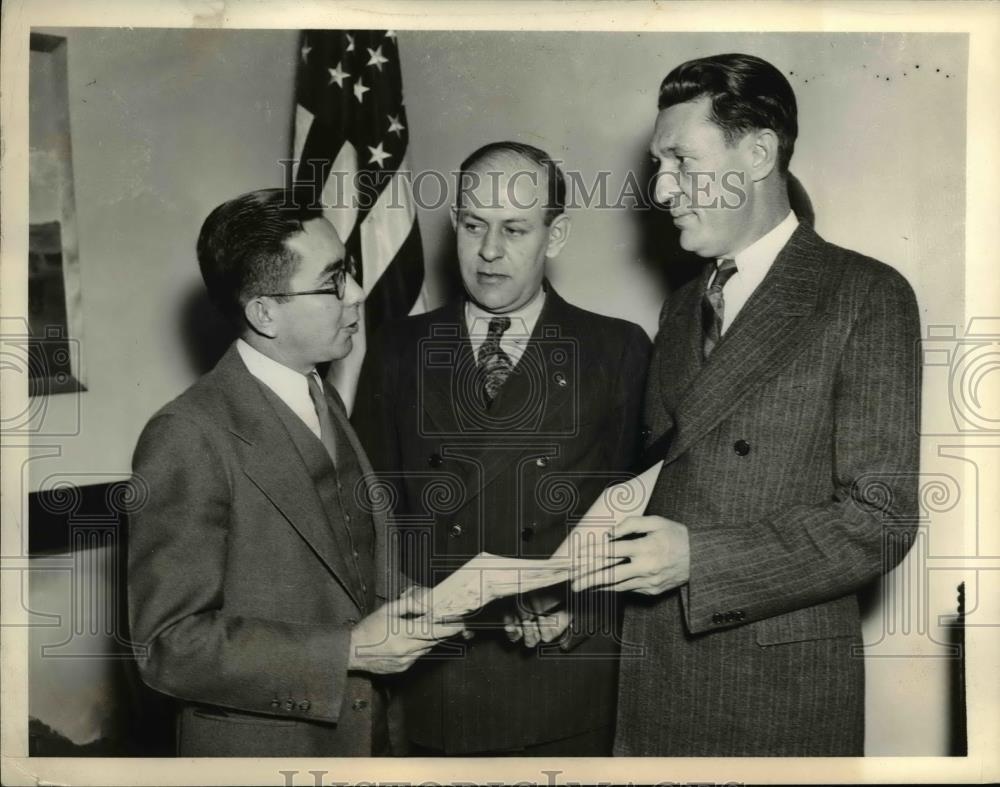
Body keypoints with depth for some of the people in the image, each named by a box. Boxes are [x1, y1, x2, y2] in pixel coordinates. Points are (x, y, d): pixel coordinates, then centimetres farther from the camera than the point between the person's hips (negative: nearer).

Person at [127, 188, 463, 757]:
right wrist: (349, 651, -23)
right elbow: (169, 645, -21)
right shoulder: (189, 438, -22)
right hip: (262, 750, -7)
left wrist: (415, 602, -4)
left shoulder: (325, 400, 4)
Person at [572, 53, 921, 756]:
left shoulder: (868, 296, -9)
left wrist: (698, 556, -22)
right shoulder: (684, 308, 12)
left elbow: (880, 519, -14)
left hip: (780, 694, -5)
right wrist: (570, 584, -2)